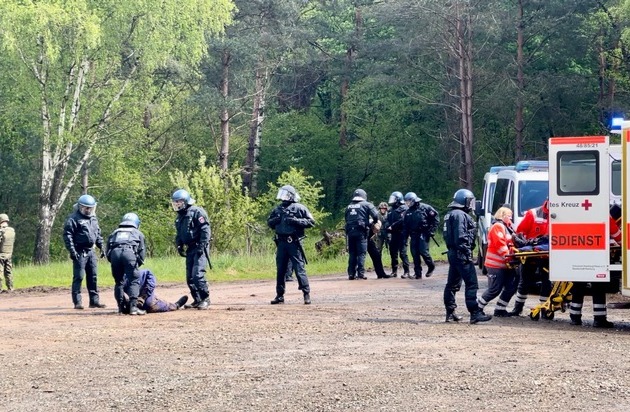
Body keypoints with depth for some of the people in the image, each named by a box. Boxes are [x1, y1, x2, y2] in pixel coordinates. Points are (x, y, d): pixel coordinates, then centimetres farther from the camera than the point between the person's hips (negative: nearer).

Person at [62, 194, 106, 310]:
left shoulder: (93, 218, 15)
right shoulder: (74, 218, -9)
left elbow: (98, 234, 25)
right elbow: (67, 235, -14)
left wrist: (101, 247, 17)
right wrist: (72, 251, -20)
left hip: (90, 251, 7)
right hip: (80, 252, -7)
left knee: (93, 276, 10)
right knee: (78, 277, -6)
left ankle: (94, 300, 15)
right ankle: (77, 302, -4)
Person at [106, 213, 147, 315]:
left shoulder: (114, 233, 36)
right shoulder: (138, 233, 30)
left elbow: (108, 253, 27)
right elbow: (142, 251, 19)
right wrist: (137, 264, 27)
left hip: (114, 253, 3)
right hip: (129, 252, -3)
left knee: (118, 281, 15)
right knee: (134, 281, -2)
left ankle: (121, 307, 13)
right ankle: (133, 307, -14)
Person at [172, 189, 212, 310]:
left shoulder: (197, 212, -10)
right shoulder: (180, 216, 15)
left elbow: (206, 230, -16)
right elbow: (179, 234, 24)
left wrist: (201, 247, -21)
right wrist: (179, 246, 10)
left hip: (199, 248, -9)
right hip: (190, 249, 9)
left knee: (198, 275, -17)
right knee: (190, 277, 6)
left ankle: (205, 299, -8)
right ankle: (197, 300, 14)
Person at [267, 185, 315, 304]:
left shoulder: (299, 208, -3)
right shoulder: (277, 209, 14)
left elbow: (311, 221, -6)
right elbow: (269, 222, 22)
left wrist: (296, 221, -16)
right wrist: (275, 220, 0)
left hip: (294, 242, -6)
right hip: (281, 243, 6)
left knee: (299, 269, -8)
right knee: (280, 270, 9)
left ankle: (307, 294, -4)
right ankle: (280, 295, 17)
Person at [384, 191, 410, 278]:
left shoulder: (403, 209, -5)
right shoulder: (391, 209, 20)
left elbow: (402, 221, -17)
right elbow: (388, 221, 20)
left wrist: (392, 226, -14)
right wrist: (387, 227, -2)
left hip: (401, 234, -8)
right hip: (392, 234, 8)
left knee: (403, 253, -10)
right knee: (393, 253, 9)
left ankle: (406, 272, -9)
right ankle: (394, 271, 17)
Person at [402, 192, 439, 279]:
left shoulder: (425, 208, -5)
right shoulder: (408, 212, 13)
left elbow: (435, 217, -5)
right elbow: (405, 226, 14)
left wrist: (431, 230, -9)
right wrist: (404, 237, 7)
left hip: (423, 234, -6)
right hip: (414, 235, 6)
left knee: (423, 251, -13)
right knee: (415, 254, 0)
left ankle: (431, 266, 12)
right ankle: (418, 273, 7)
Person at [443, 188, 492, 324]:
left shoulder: (450, 215, 18)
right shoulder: (460, 215, -14)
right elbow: (461, 237, -22)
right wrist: (467, 252, -22)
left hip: (452, 253, 11)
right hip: (461, 254, -11)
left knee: (452, 283, 14)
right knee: (471, 283, -11)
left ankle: (450, 312, 18)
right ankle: (475, 313, -13)